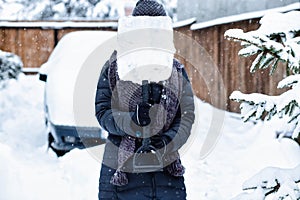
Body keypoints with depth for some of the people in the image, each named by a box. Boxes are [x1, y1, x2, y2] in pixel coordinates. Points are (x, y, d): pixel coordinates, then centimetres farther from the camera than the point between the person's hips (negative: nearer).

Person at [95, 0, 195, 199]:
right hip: (120, 170, -2)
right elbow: (102, 112, -4)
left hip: (166, 168, 2)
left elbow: (187, 115, 2)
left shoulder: (176, 70, 8)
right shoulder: (114, 67, 2)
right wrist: (132, 120, -23)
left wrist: (167, 141, -17)